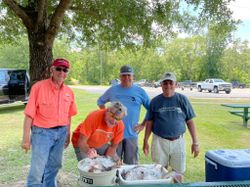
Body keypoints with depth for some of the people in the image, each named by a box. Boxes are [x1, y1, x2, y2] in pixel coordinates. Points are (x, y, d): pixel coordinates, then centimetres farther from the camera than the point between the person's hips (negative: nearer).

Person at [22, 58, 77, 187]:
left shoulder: (69, 92, 3)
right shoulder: (39, 87, -13)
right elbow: (29, 114, -13)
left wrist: (68, 134, 14)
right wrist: (26, 138, -13)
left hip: (61, 132, 5)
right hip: (42, 132, -5)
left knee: (54, 166, 19)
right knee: (37, 170, -3)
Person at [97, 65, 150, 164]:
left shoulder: (140, 91, 0)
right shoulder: (113, 90, 3)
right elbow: (100, 102, 16)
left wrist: (143, 125, -1)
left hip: (131, 134, -1)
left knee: (132, 164, 9)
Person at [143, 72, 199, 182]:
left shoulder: (182, 99, -1)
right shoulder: (155, 101, -1)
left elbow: (190, 122, 1)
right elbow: (149, 122, 4)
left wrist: (195, 142, 0)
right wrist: (145, 141, 2)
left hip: (178, 141, 0)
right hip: (159, 142, 0)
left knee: (179, 173, 11)